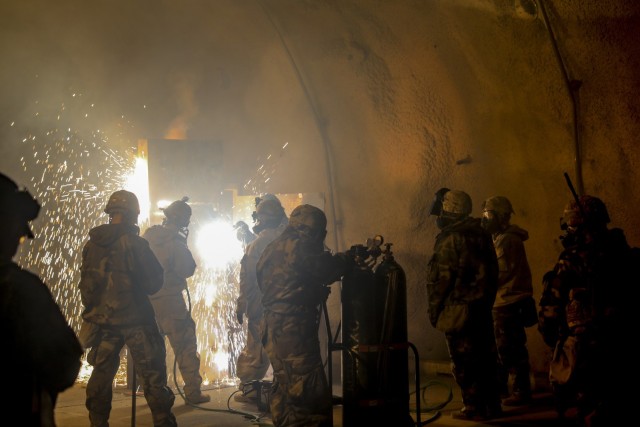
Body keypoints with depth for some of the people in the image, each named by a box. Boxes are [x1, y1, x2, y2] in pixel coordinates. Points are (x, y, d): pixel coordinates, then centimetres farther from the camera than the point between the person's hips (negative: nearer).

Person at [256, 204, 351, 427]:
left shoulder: (273, 248, 16)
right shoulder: (300, 247, -11)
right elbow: (328, 268, -9)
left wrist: (318, 291, 19)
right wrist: (347, 258, 9)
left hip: (274, 328, 10)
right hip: (294, 330, -10)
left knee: (285, 388, 18)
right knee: (311, 394, -9)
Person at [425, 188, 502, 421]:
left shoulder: (450, 240, -14)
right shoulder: (482, 235, 11)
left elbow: (441, 279, -15)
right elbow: (492, 272, 15)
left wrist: (434, 309, -6)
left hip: (458, 309, -8)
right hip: (482, 306, 8)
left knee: (464, 360, 0)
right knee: (485, 356, 12)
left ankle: (474, 407, 3)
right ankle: (492, 405, 19)